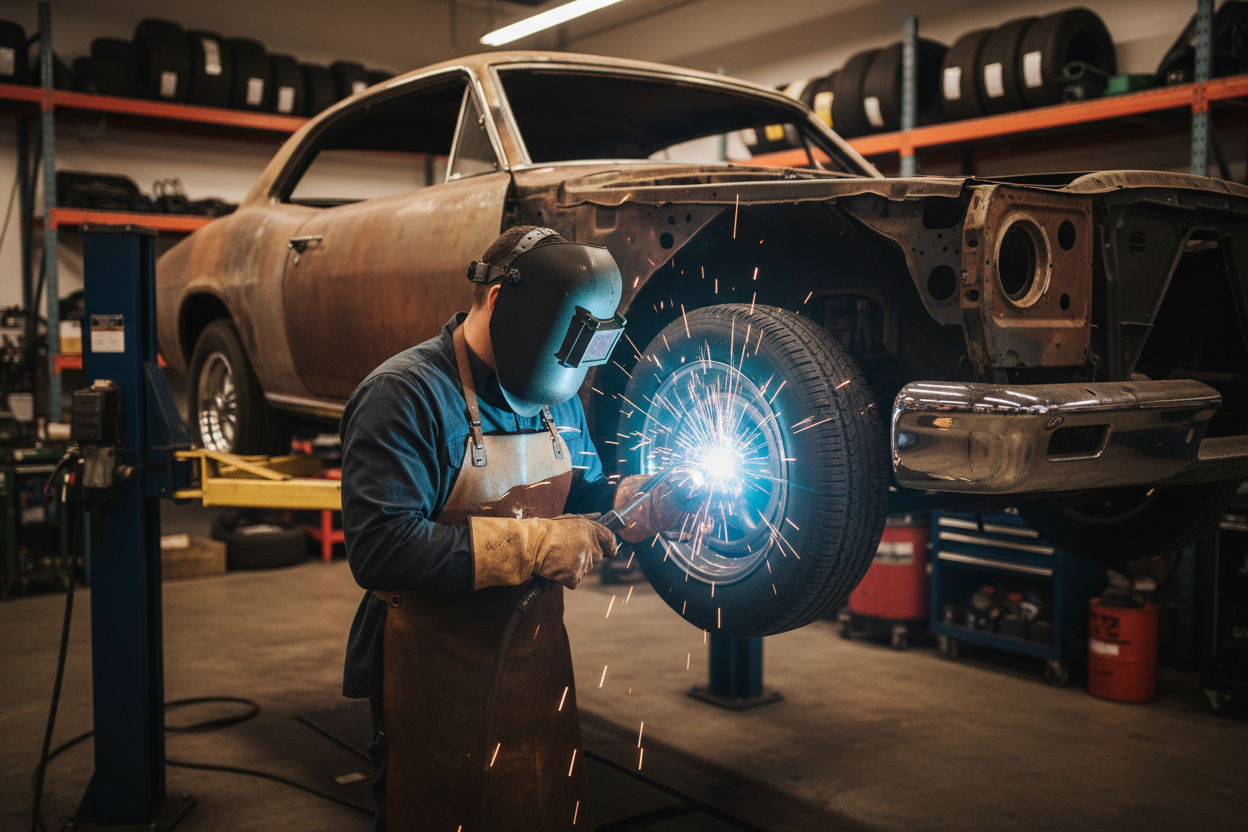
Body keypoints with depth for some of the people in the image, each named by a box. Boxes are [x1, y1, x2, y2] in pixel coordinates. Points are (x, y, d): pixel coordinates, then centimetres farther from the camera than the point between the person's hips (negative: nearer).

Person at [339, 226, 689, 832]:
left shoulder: (556, 395, 7)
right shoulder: (404, 394, -18)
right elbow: (380, 548, -28)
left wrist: (637, 501, -2)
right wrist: (535, 545, -27)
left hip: (539, 662, 7)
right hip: (438, 685, -7)